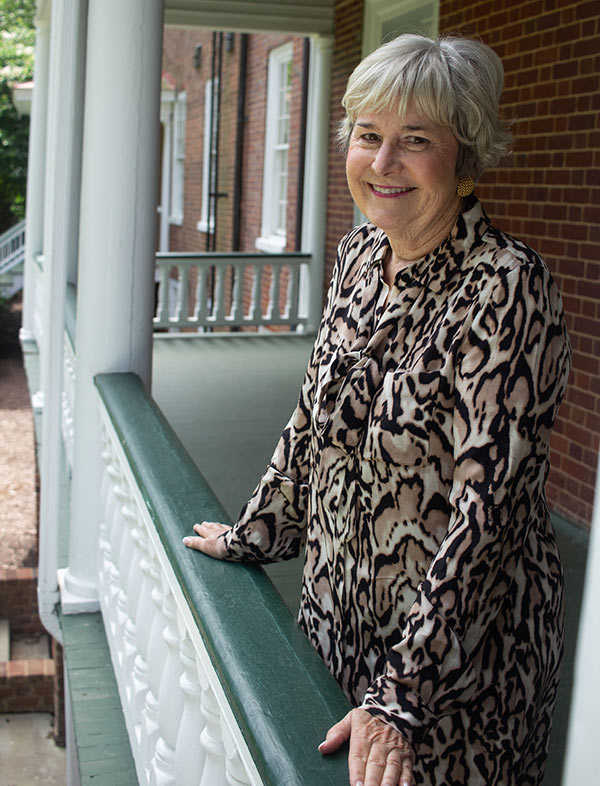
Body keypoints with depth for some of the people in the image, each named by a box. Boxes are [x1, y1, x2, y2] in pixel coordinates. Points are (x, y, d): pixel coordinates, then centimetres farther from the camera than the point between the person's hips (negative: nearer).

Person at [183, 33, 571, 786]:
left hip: (454, 646, -6)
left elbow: (489, 504, -25)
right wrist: (252, 533, 17)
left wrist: (405, 696, -27)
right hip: (337, 616, 6)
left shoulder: (507, 289, -22)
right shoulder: (358, 253, 0)